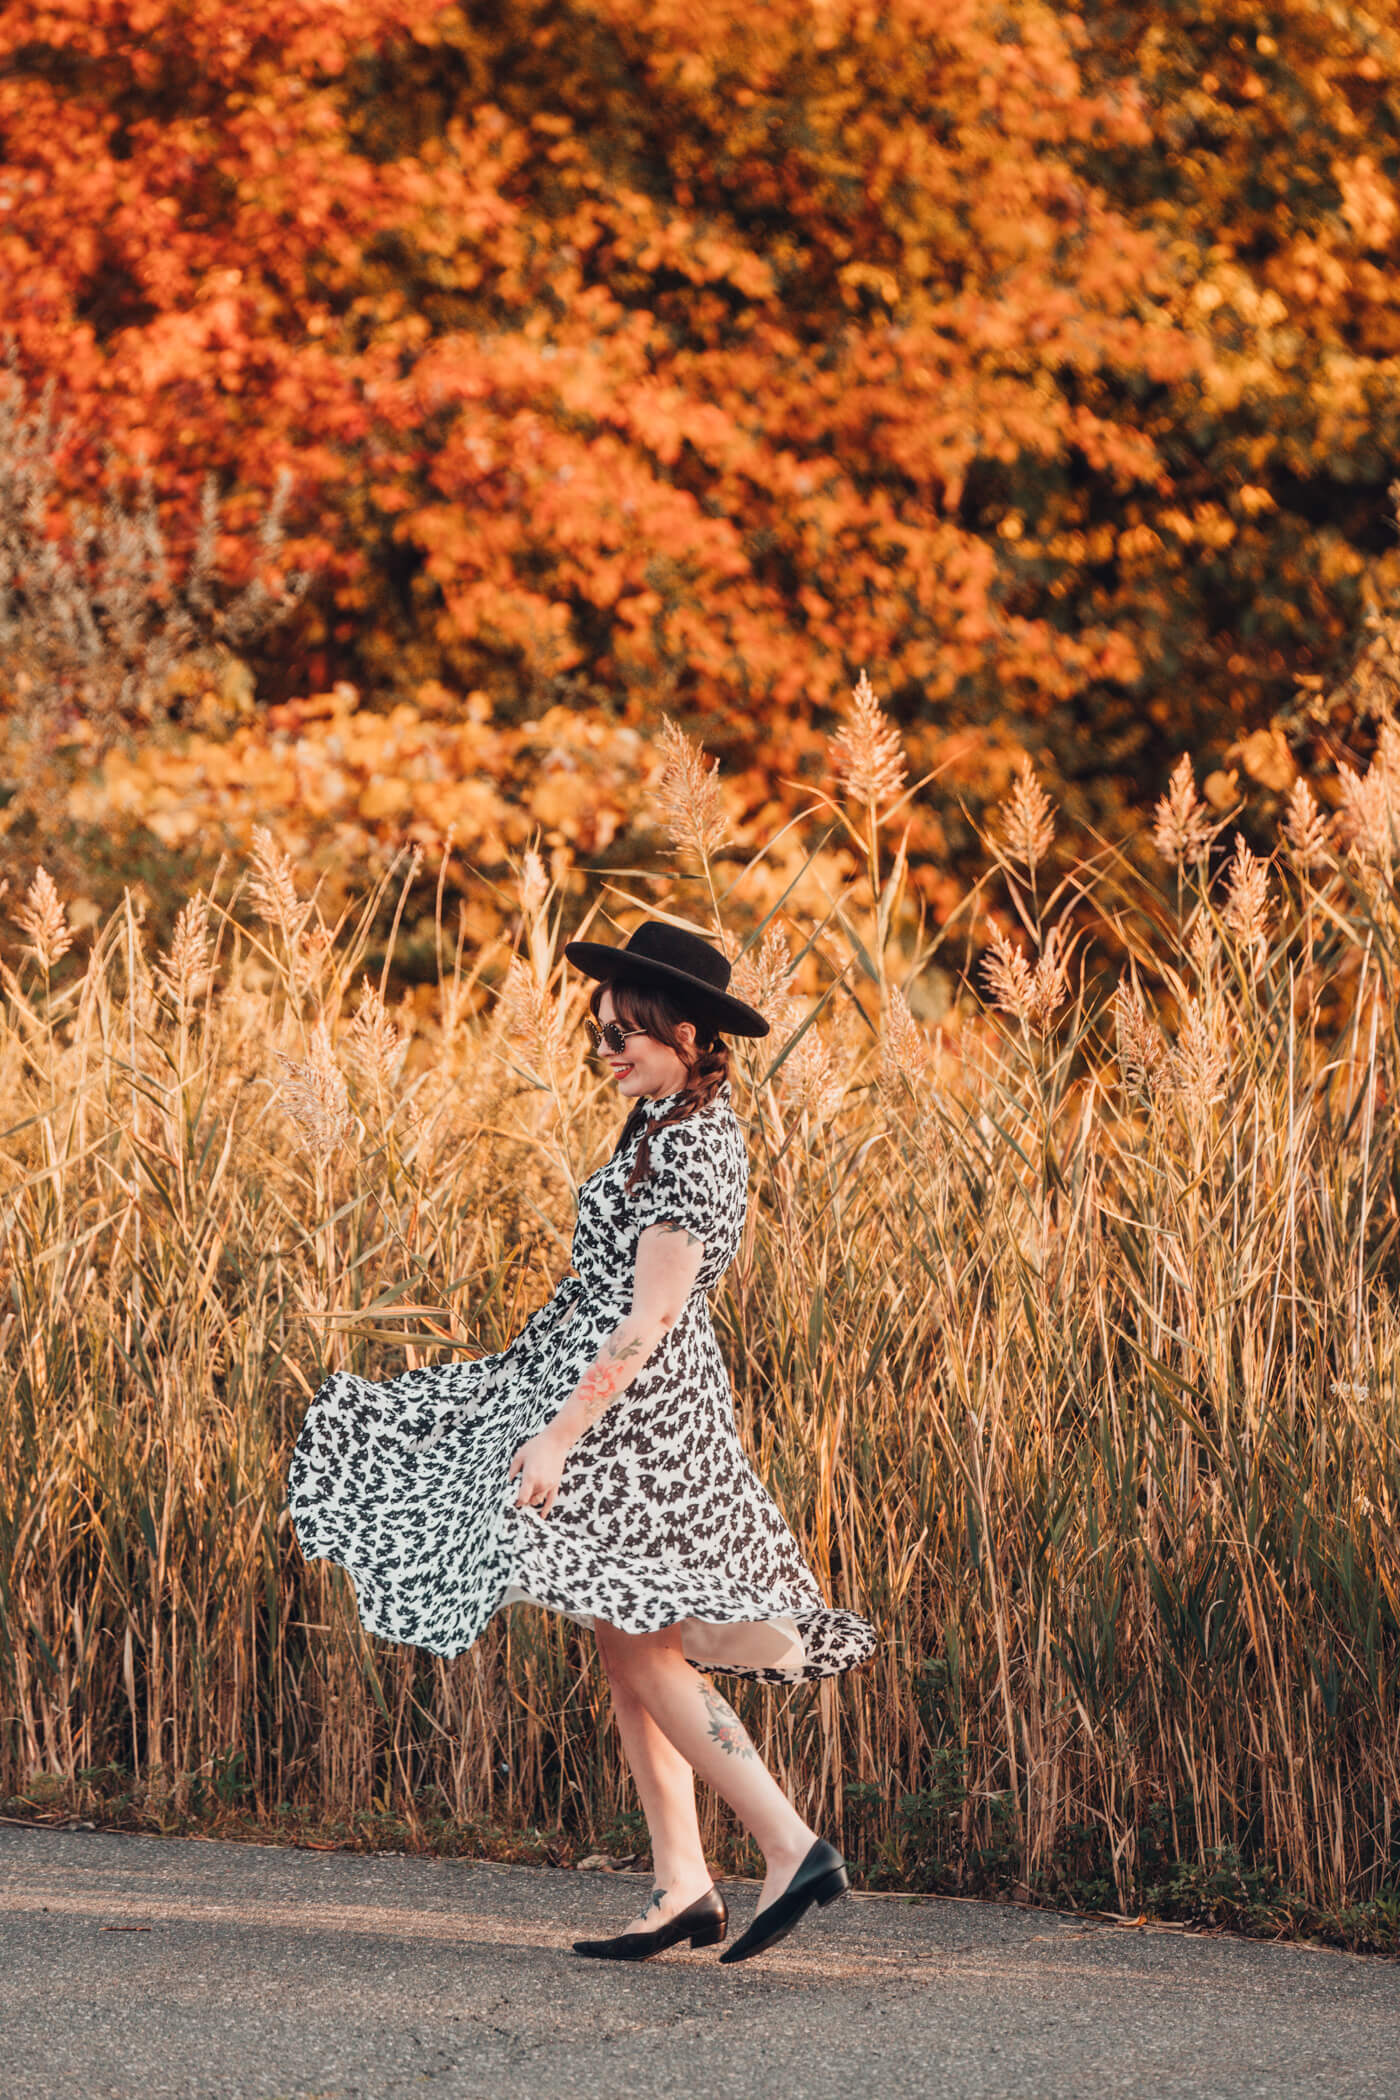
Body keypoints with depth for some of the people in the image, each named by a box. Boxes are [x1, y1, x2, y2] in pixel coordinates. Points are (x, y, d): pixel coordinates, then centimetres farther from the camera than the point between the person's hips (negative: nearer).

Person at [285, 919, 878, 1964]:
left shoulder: (686, 1146, -17)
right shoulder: (684, 1124, 13)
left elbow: (651, 1315, -22)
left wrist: (562, 1431, -24)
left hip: (634, 1407, -10)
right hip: (643, 1405, 10)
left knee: (641, 1645, -9)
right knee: (630, 1651, 10)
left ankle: (792, 1848, -11)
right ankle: (682, 1886, 10)